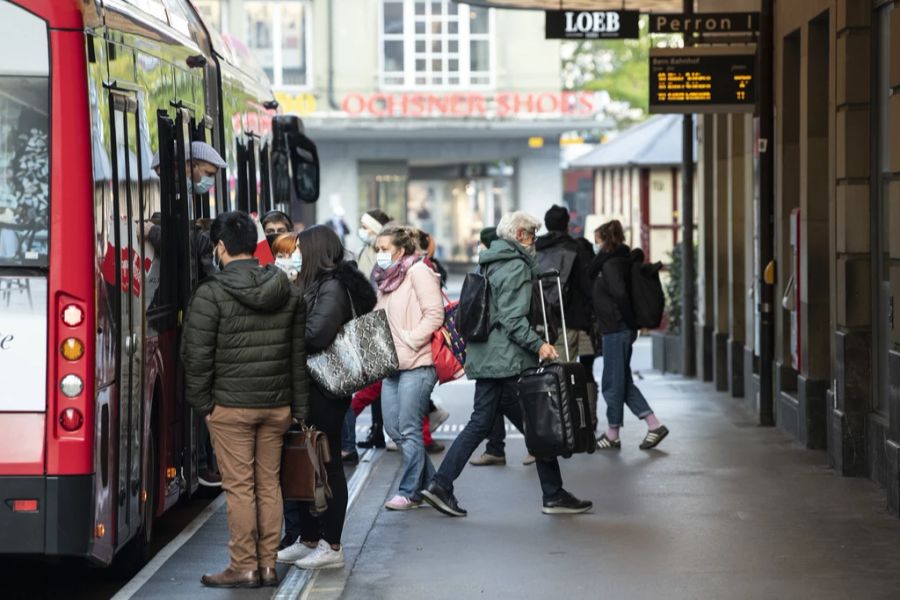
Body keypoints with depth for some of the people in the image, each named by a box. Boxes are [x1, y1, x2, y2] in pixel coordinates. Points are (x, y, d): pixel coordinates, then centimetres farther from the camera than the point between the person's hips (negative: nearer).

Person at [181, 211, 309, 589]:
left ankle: (244, 568, 5)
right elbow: (299, 354, 9)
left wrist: (202, 402, 1)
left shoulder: (211, 293, -11)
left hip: (231, 406, -5)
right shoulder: (288, 292, 6)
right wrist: (299, 408, 14)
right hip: (278, 405, 5)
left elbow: (197, 355, -11)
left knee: (239, 487, 0)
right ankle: (268, 565, 14)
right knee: (269, 484, 11)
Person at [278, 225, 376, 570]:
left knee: (326, 464, -2)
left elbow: (315, 335, -24)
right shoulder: (321, 284, 14)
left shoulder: (333, 287, -14)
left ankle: (331, 547, 6)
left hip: (325, 390, -9)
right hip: (315, 387, 9)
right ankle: (308, 541, 23)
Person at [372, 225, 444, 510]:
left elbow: (434, 314, -15)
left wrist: (409, 340, -18)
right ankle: (431, 482, 20)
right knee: (393, 427, 8)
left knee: (409, 429, -4)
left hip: (416, 363, -9)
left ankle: (410, 492, 5)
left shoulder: (418, 272, -8)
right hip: (391, 364, 9)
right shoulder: (385, 278, 17)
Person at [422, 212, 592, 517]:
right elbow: (513, 318, -20)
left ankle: (440, 485, 3)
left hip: (485, 360, 9)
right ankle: (554, 495, 5)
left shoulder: (489, 263, 17)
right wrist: (538, 345, -26)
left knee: (480, 423, 10)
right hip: (510, 362, -9)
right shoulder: (517, 266, -12)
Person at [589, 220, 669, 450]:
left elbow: (619, 294, -27)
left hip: (616, 330, -10)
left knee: (613, 382, 1)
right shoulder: (622, 260, 13)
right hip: (623, 330, 10)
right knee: (623, 381, 14)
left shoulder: (610, 264, -15)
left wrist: (629, 320, -16)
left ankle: (612, 435, 10)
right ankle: (654, 425, 11)